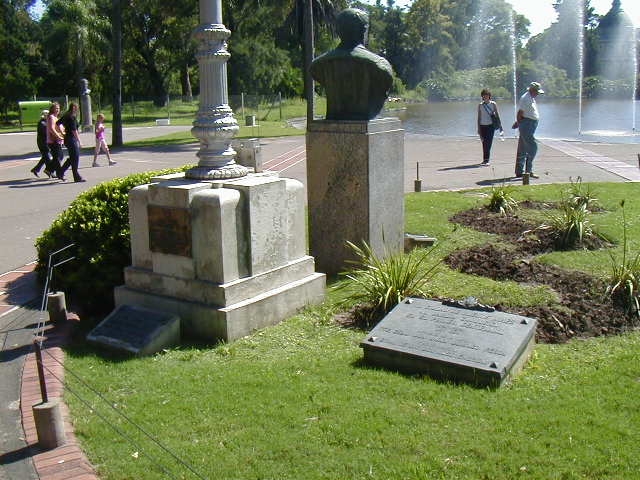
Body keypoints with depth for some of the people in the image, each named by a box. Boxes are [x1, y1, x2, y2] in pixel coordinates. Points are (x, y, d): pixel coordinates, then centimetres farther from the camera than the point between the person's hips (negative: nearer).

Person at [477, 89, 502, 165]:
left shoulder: (493, 104, 3)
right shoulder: (480, 105, 8)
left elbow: (497, 115, 7)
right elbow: (479, 117, 11)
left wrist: (500, 125, 5)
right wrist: (478, 128, 9)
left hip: (490, 125, -2)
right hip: (482, 125, 3)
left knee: (488, 142, -10)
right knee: (484, 143, 4)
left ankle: (486, 159, -11)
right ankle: (485, 159, 12)